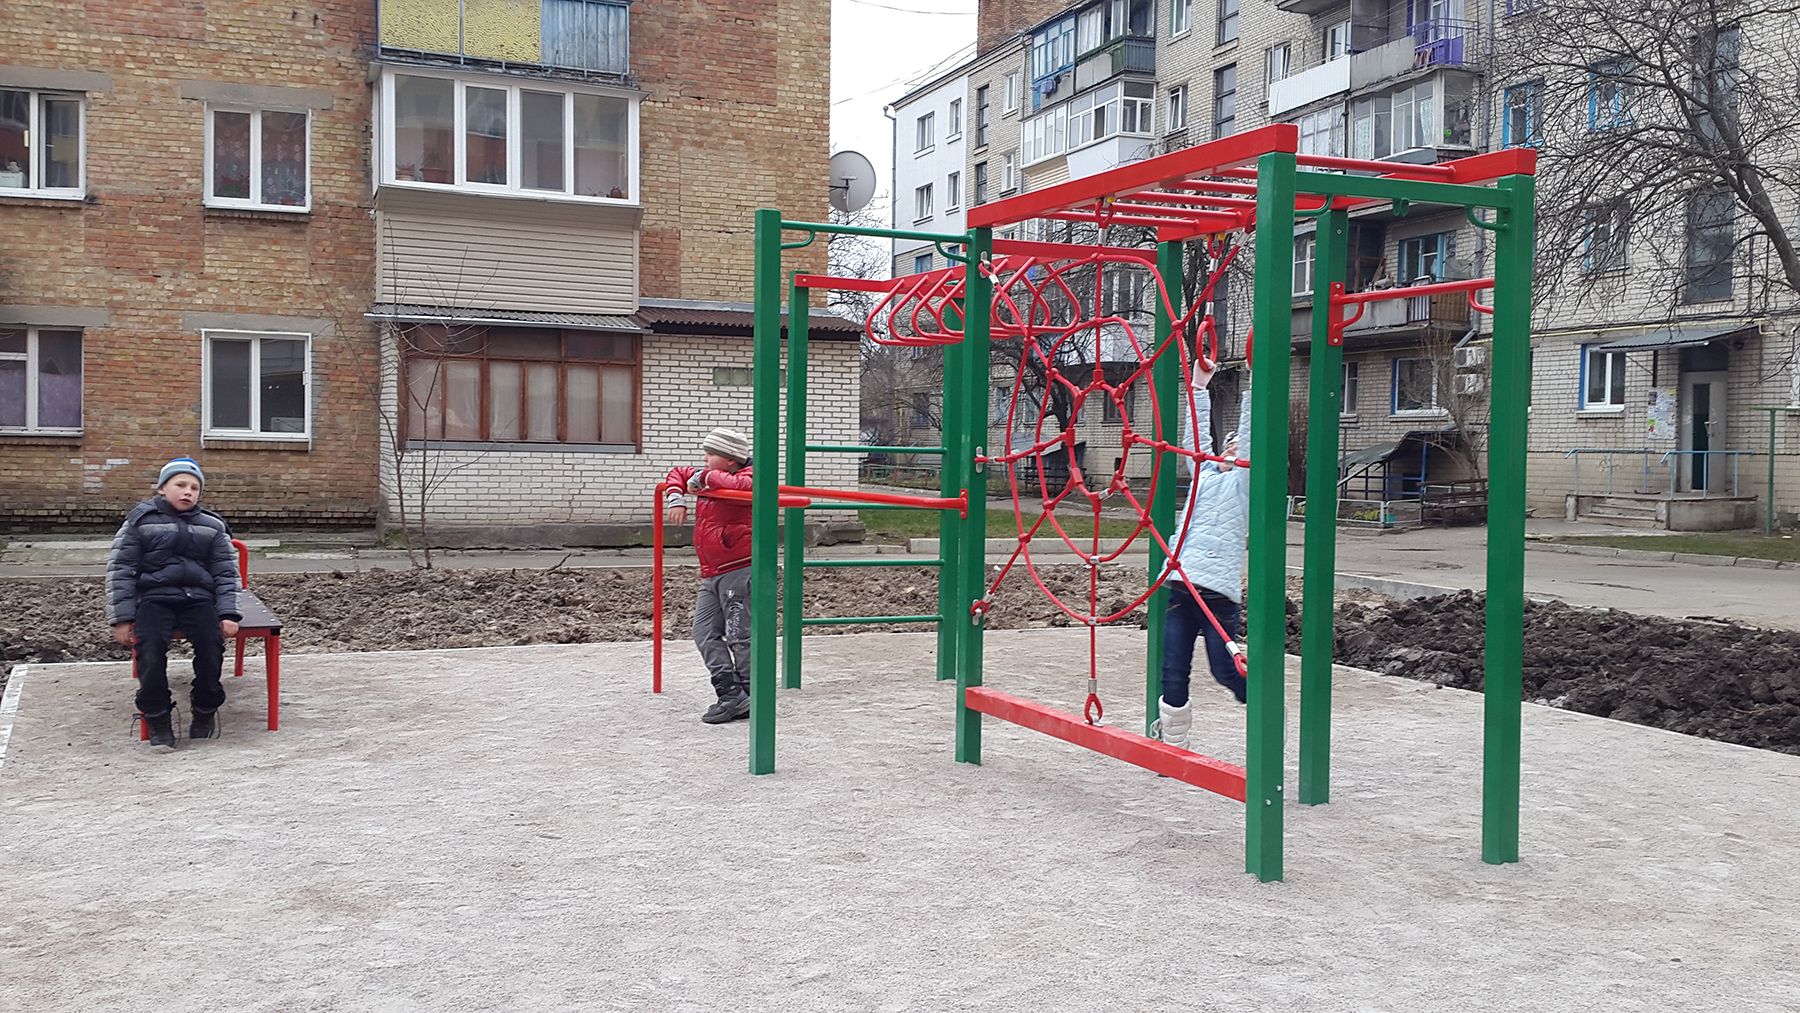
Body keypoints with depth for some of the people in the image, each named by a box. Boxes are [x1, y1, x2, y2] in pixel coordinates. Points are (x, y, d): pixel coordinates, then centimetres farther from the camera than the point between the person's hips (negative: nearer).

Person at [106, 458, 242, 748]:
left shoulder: (213, 526, 14)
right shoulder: (140, 521, 7)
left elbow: (225, 573, 14)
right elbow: (120, 570, 6)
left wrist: (228, 614, -1)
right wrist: (122, 618, -2)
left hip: (198, 598, 1)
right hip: (154, 597, -1)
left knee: (211, 642, -27)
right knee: (149, 646, -30)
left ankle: (205, 712, -5)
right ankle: (157, 718, -12)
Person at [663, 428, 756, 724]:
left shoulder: (747, 477, -10)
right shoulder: (710, 477, 15)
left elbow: (738, 485, -34)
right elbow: (679, 474, 29)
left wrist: (704, 477, -18)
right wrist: (676, 498, 8)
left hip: (739, 571, -9)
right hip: (711, 575, 9)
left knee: (740, 638, -4)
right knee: (706, 635, 3)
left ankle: (750, 698, 7)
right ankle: (731, 694, 2)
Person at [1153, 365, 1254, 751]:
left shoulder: (1243, 482, 7)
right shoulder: (1203, 472, 20)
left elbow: (1250, 436, -3)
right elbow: (1196, 433, 17)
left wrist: (1252, 388, -9)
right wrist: (1199, 386, 14)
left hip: (1218, 591, -5)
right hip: (1180, 585, 5)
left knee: (1226, 671, -4)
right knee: (1173, 673, 3)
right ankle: (1173, 747, 15)